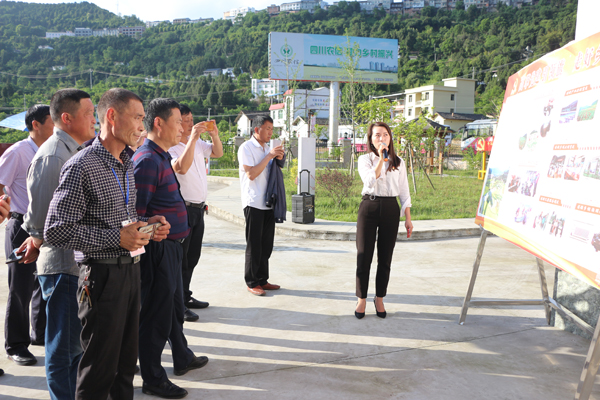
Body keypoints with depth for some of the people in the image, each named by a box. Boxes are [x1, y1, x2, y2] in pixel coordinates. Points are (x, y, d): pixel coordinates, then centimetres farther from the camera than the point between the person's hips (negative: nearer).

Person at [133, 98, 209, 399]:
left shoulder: (162, 157, 13)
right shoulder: (147, 160, -19)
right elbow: (135, 214, -23)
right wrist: (148, 240, -20)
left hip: (171, 247, 10)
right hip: (158, 248, -10)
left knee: (174, 306, 23)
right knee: (157, 313, 2)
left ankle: (183, 359, 41)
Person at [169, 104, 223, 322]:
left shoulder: (196, 142, 10)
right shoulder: (170, 147, -14)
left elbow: (218, 153, 19)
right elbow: (181, 167, -30)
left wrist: (214, 134, 1)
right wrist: (193, 138, -27)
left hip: (198, 208, 8)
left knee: (192, 257, 17)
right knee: (179, 258, 0)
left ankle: (185, 297, 30)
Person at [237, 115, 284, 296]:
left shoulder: (267, 148, 15)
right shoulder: (246, 148, -8)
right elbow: (251, 174, -18)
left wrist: (278, 160, 3)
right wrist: (269, 156, -16)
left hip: (268, 202, 7)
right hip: (253, 203, -7)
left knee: (266, 244, 11)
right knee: (254, 245, 0)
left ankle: (262, 280, 22)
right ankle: (252, 283, 10)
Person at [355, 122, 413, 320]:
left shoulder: (398, 162, 9)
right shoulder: (365, 160, 2)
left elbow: (404, 192, 10)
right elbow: (370, 181, -16)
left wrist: (408, 218, 7)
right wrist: (381, 158, -17)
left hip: (390, 209, 2)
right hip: (369, 207, -2)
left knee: (385, 258, 7)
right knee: (364, 256, 1)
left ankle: (379, 299, 23)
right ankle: (362, 300, 16)